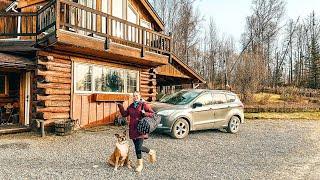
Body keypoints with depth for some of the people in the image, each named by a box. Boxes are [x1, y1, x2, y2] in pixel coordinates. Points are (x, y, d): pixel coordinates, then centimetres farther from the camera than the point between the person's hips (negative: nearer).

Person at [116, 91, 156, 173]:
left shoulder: (144, 105, -4)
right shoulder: (131, 106, 12)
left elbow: (152, 113, -4)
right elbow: (124, 114, 17)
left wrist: (145, 113, -19)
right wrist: (120, 106, 8)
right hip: (133, 129, 6)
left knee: (139, 147, -7)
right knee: (137, 147, 9)